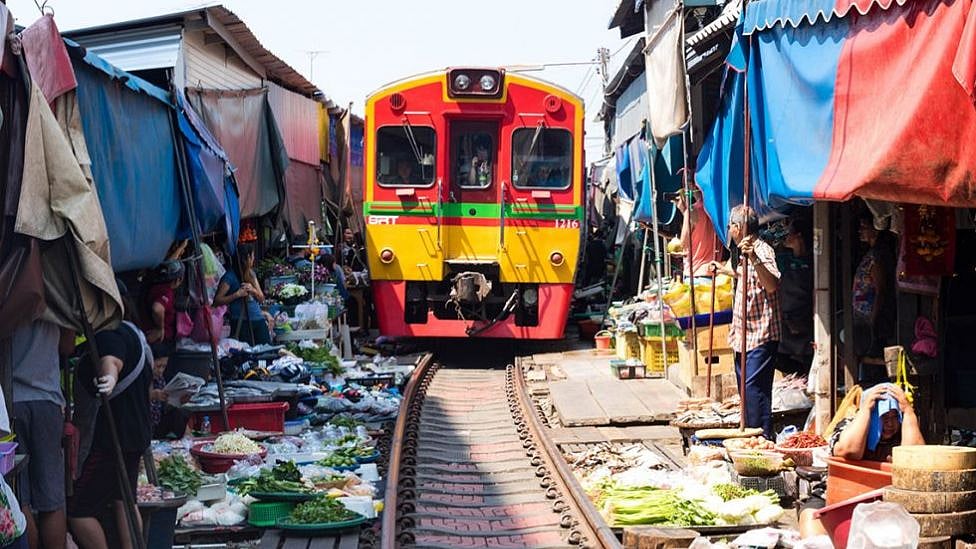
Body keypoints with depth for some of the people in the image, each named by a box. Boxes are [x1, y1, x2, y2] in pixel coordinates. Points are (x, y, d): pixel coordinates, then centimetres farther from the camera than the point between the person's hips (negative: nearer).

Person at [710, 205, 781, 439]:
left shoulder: (762, 251, -16)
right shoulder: (746, 253, 14)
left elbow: (772, 285, -33)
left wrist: (754, 259, -46)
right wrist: (725, 269, 48)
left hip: (760, 335, -10)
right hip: (744, 334, 10)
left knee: (755, 388, -13)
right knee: (745, 387, 14)